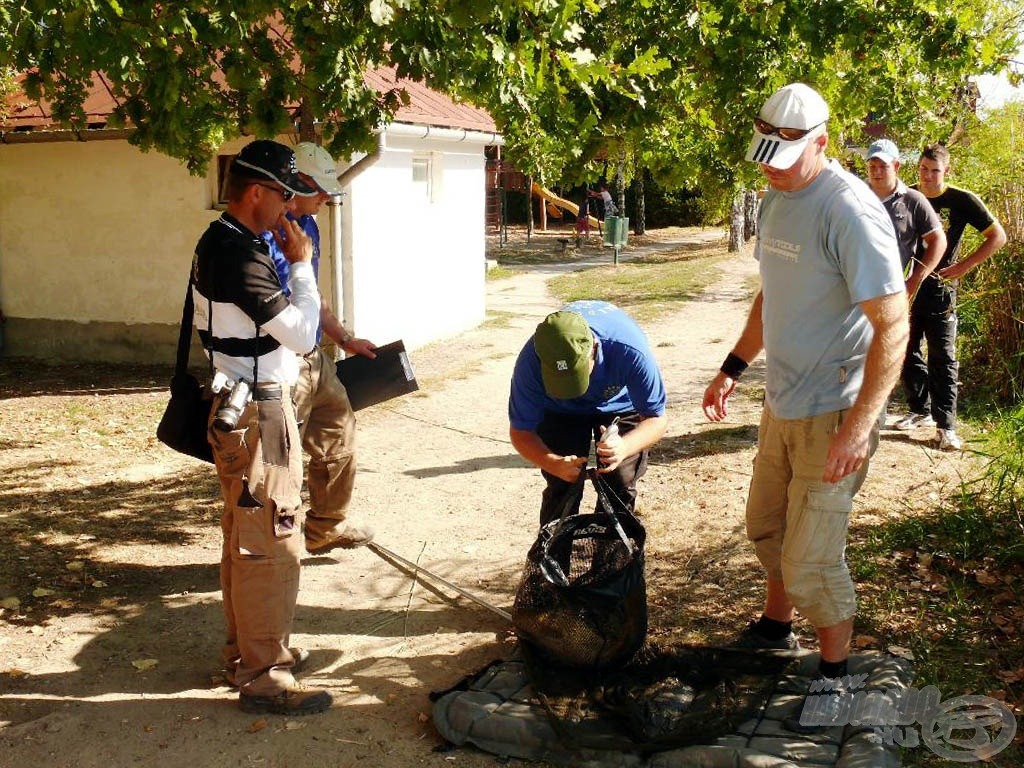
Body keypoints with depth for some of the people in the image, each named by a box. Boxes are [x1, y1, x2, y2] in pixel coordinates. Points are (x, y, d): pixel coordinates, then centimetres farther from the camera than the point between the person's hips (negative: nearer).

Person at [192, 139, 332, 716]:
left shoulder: (219, 243, 11)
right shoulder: (241, 256, -22)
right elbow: (303, 334, -20)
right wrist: (301, 264, -12)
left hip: (238, 406, 11)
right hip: (258, 414, -11)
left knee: (244, 538, 19)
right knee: (272, 544, -5)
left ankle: (247, 648, 32)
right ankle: (263, 677, 4)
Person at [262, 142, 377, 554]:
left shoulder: (308, 225, 12)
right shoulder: (266, 232, -18)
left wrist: (345, 339, 24)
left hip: (315, 357, 10)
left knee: (338, 433, 20)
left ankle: (328, 525, 37)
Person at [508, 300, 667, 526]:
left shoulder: (630, 350, -41)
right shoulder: (531, 361, -38)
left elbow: (656, 419, -29)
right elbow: (520, 431, -25)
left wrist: (625, 447, -50)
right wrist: (554, 463, -45)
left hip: (620, 405, 0)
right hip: (559, 411, 0)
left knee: (620, 487, -7)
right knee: (562, 489, -10)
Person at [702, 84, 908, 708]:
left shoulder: (851, 211, -21)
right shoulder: (776, 200, 7)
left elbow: (893, 326, -24)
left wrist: (859, 426, -29)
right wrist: (733, 369, 17)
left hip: (833, 413, -9)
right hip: (783, 402, 9)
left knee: (811, 558, -2)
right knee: (767, 524, 22)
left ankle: (837, 670, 20)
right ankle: (778, 626, 45)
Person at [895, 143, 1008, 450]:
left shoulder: (961, 200, -7)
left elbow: (998, 237, -5)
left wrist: (961, 267, -13)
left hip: (939, 289, -4)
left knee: (942, 357, -4)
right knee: (907, 352, 10)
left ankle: (945, 425, -1)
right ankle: (920, 410, 25)